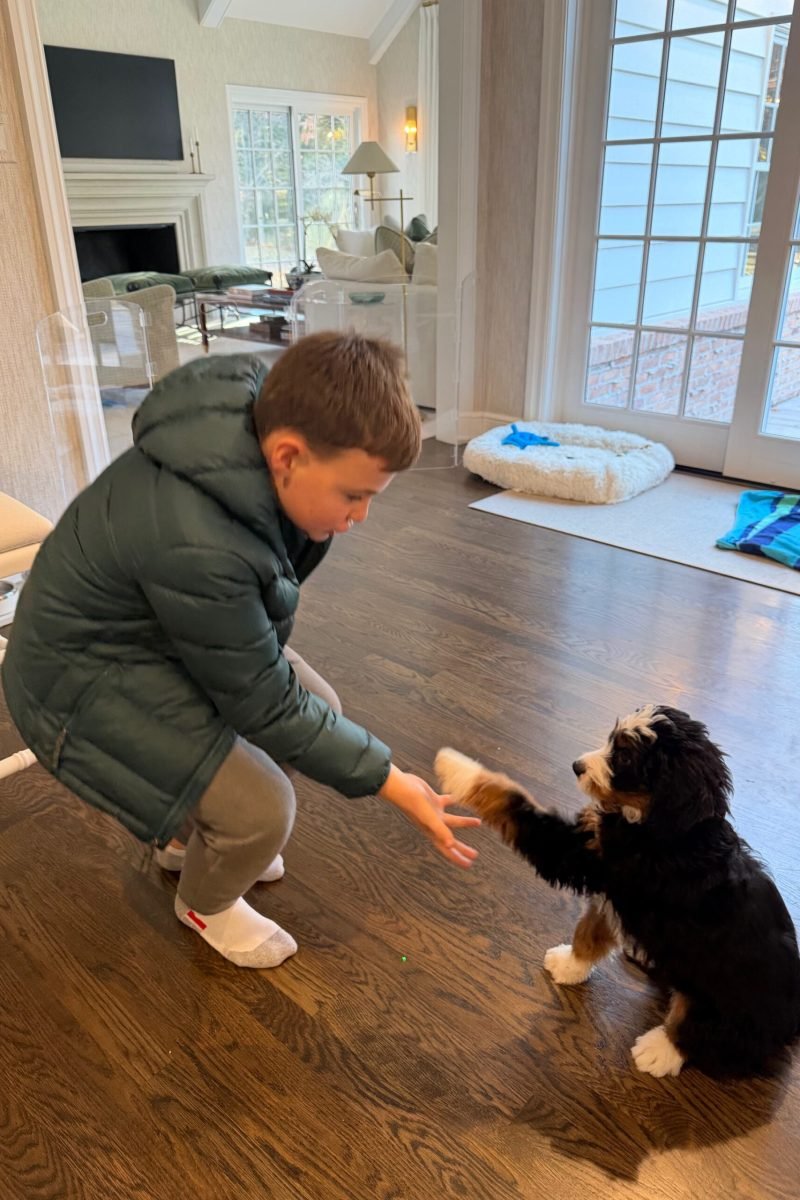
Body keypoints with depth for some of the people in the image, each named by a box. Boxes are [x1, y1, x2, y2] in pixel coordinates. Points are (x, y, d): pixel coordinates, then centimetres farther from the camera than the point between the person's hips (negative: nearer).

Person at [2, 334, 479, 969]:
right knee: (262, 809, -18)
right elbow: (265, 707, -26)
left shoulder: (269, 420, -15)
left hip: (167, 626, 8)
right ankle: (204, 902, 19)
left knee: (322, 711, 6)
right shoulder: (195, 546, -40)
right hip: (85, 677, -8)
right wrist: (391, 782, -20)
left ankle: (194, 834, 30)